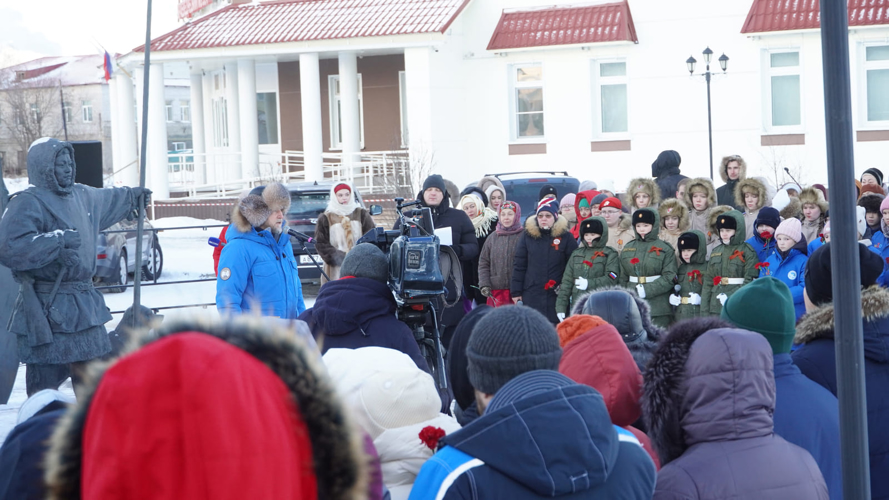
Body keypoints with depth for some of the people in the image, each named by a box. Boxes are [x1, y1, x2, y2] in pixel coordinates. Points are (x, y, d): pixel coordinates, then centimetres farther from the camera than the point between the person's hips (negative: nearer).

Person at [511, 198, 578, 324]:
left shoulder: (566, 237, 0)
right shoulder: (528, 235, 4)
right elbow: (519, 265, 6)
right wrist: (516, 292, 3)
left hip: (556, 296, -1)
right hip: (531, 295, 1)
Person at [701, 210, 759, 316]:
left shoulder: (747, 251, -1)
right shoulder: (716, 252, 16)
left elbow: (750, 279, -8)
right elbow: (708, 281, 16)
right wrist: (704, 310, 10)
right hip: (716, 306, 5)